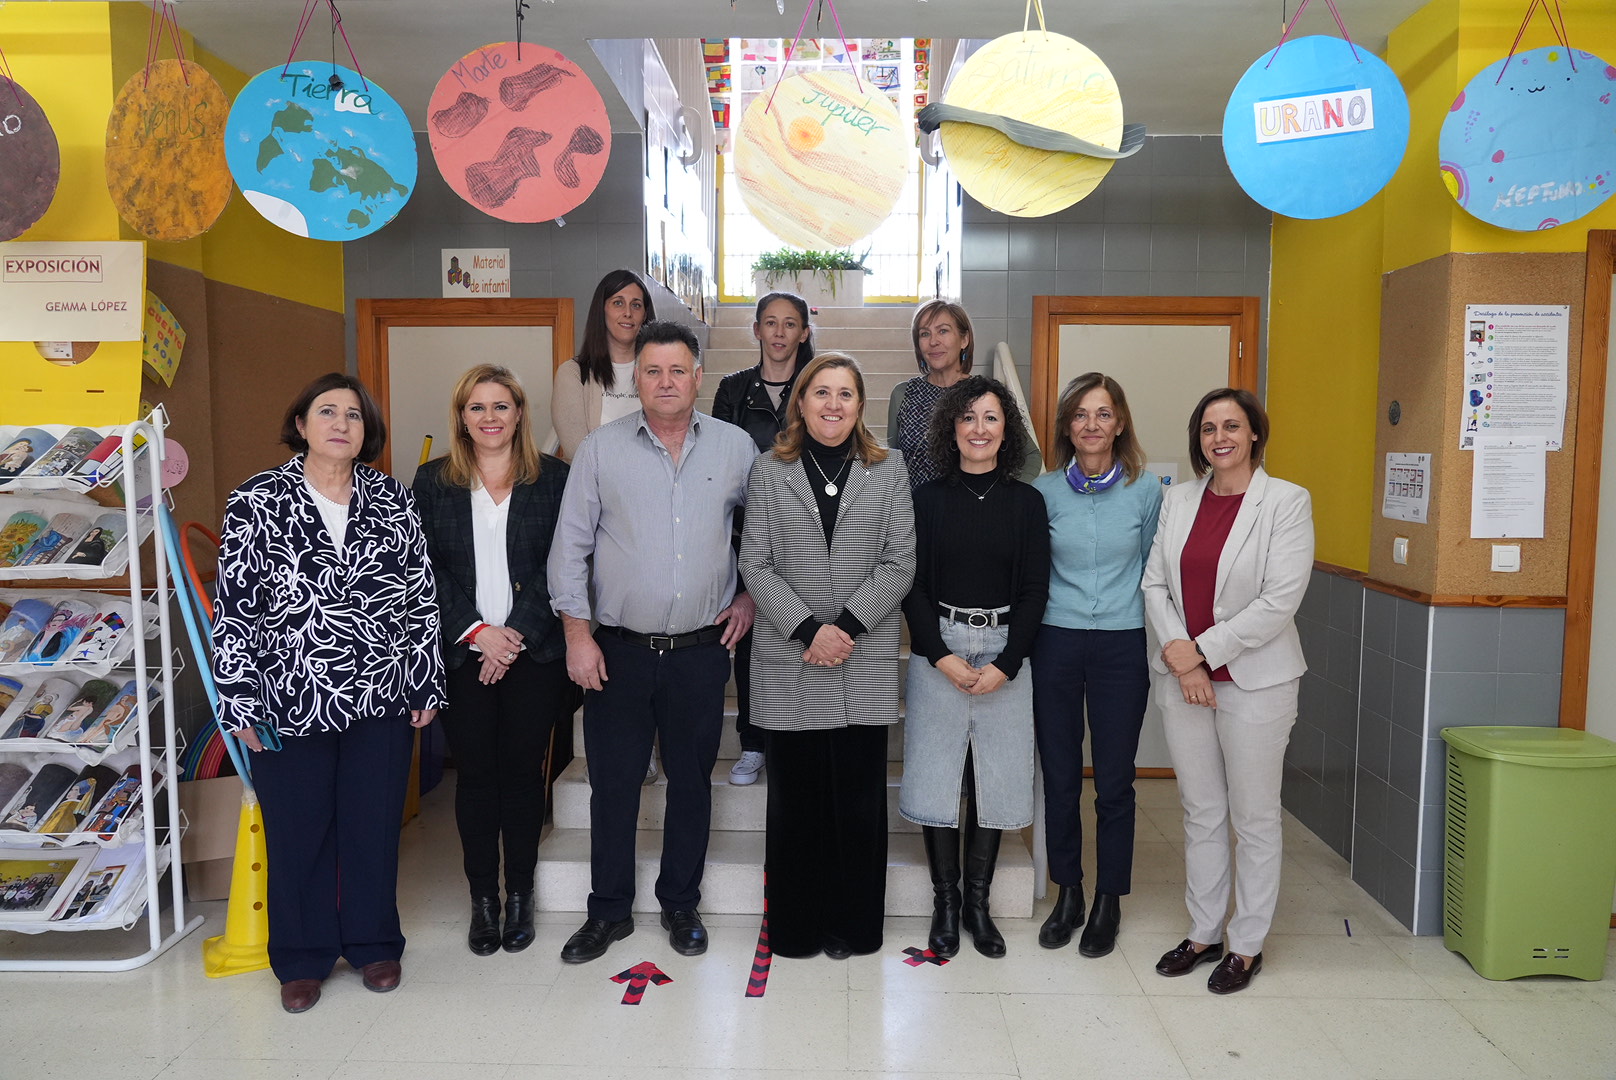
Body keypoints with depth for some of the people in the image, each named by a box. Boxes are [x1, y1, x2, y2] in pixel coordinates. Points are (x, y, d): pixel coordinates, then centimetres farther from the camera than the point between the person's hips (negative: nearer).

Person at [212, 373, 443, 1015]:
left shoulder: (392, 500, 3)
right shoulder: (256, 503, -3)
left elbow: (422, 598, 5)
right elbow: (234, 608, -3)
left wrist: (426, 684, 3)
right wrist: (240, 703, -6)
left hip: (381, 700, 2)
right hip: (290, 705, -1)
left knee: (374, 826, 12)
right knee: (297, 833, 10)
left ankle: (373, 943, 31)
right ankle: (302, 959, 29)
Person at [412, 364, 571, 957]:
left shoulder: (553, 478, 3)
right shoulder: (433, 481, 6)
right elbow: (425, 569, 0)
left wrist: (517, 633, -11)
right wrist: (478, 632, -9)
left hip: (534, 652, 0)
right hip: (462, 654, 1)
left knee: (523, 770, 6)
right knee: (475, 773, 6)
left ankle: (519, 895, 20)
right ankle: (482, 898, 19)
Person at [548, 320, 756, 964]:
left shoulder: (735, 447, 2)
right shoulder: (600, 448, -1)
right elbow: (570, 545, -1)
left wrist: (750, 595, 8)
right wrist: (577, 632, -5)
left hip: (702, 650, 1)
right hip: (619, 649, 0)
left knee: (691, 783, 12)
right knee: (612, 785, 8)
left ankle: (680, 907, 29)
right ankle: (609, 912, 25)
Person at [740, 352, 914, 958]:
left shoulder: (888, 471, 6)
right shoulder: (770, 472, 5)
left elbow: (900, 564, 0)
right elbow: (755, 564, -1)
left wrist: (848, 624, -12)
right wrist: (808, 630, -12)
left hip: (866, 666, 0)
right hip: (788, 666, 0)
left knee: (859, 797, 6)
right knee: (796, 797, 7)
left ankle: (853, 926, 21)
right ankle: (797, 926, 21)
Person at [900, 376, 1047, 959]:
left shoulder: (1026, 501, 4)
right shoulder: (927, 498, 2)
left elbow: (1035, 589, 1)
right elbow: (913, 585, -1)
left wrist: (1004, 665, -8)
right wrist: (943, 656, -11)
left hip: (1004, 651, 1)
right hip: (937, 650, -1)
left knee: (997, 776, 5)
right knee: (936, 773, 2)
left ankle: (977, 901, 20)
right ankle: (944, 899, 18)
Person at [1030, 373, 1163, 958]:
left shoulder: (1147, 488, -1)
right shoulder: (1045, 490, 1)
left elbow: (1153, 570, 7)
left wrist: (1161, 641, 5)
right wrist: (1025, 641, 6)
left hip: (1122, 646, -1)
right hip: (1055, 643, 1)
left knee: (1114, 781, 5)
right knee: (1060, 777, 9)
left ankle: (1108, 902, 23)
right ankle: (1067, 893, 25)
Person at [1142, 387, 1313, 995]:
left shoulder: (1286, 502, -7)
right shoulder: (1178, 500, 7)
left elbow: (1280, 600, -14)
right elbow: (1155, 582, 5)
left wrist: (1203, 650, -14)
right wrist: (1177, 654, -10)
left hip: (1254, 681, -4)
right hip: (1182, 678, 4)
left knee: (1254, 818, 7)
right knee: (1200, 813, 14)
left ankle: (1247, 945, 22)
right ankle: (1203, 933, 28)